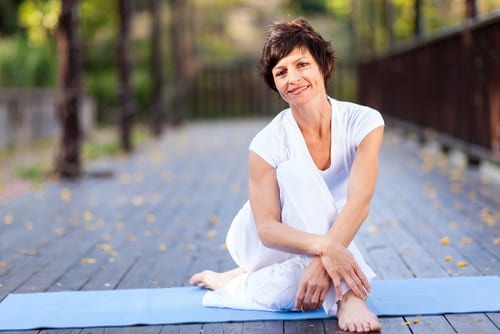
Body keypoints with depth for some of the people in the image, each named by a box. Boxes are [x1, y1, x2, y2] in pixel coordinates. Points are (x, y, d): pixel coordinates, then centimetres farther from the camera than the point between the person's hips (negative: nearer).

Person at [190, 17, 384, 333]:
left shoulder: (364, 122, -17)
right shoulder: (268, 143, -20)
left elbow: (359, 203, -28)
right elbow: (267, 228, -27)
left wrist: (321, 264, -42)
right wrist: (324, 247, -46)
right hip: (262, 244, -2)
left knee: (288, 293, -36)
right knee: (295, 170, -34)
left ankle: (238, 280, -2)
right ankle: (345, 296, -38)